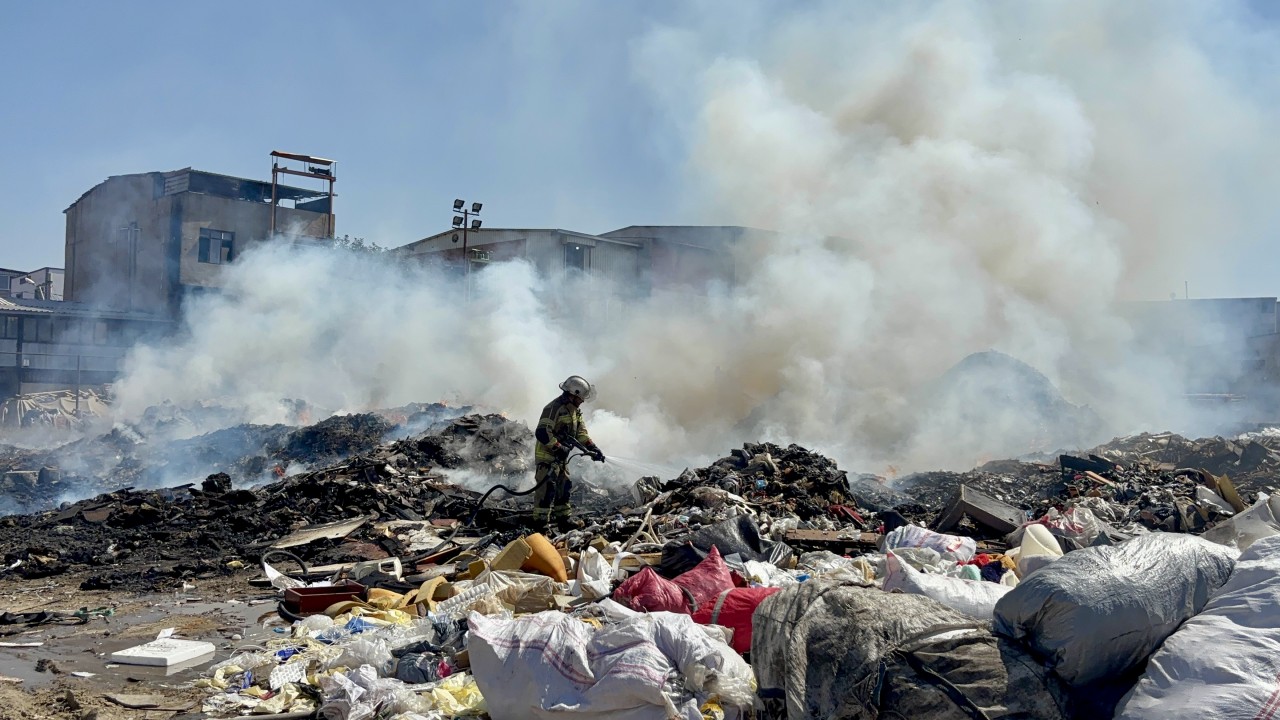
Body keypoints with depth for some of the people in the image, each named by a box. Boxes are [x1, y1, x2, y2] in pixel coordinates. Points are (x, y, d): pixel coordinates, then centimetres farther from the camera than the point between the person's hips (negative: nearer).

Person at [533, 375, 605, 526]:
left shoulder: (575, 410, 9)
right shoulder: (554, 408, -22)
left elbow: (581, 432, 9)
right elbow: (542, 433, -28)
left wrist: (593, 448, -5)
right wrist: (559, 448, -26)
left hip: (561, 457, 10)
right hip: (547, 456, -10)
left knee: (564, 488, 15)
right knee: (547, 489, -13)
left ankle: (562, 518, 26)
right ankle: (541, 521, -11)